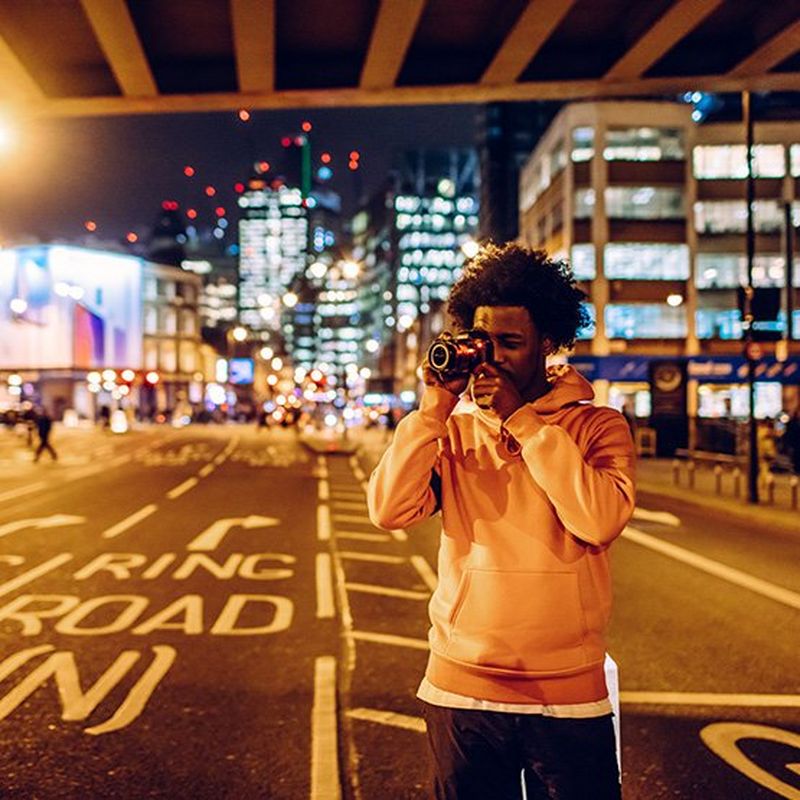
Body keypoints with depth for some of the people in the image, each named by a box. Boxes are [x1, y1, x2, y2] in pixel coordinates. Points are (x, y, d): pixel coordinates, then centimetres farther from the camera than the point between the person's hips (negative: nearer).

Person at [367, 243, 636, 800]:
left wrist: (521, 418, -17)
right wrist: (434, 406, -13)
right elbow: (389, 511, -10)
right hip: (461, 688, 2)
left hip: (570, 693, -1)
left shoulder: (598, 425, -2)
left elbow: (601, 520, -20)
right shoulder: (453, 429, 3)